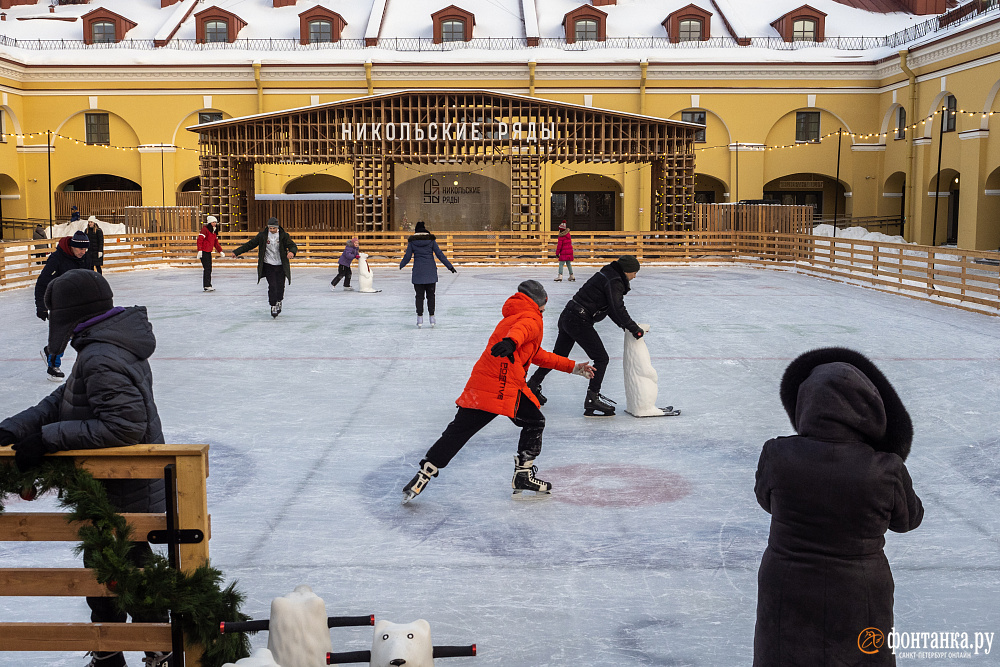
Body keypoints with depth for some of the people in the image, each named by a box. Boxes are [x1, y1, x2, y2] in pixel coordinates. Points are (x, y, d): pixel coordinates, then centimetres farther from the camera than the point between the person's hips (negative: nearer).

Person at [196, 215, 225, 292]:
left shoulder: (214, 231, 15)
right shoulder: (205, 229, -11)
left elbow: (216, 243, 23)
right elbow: (200, 240, -17)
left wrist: (220, 251, 18)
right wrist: (199, 250, -24)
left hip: (209, 252, 9)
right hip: (204, 252, -9)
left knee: (209, 269, 12)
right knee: (206, 268, -11)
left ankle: (208, 285, 19)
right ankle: (206, 286, -10)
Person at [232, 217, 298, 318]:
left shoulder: (283, 235, -3)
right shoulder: (262, 235, -2)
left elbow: (293, 246, -8)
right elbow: (250, 244, 4)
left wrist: (292, 252, -33)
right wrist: (237, 252, 0)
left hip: (281, 265, 1)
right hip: (268, 264, -1)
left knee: (280, 286, 4)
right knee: (272, 285, -11)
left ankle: (279, 301, 33)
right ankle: (273, 306, 0)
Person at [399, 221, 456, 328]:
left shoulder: (412, 241, -1)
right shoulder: (431, 239, -1)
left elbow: (407, 256, 2)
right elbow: (439, 254, -3)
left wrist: (401, 265, 21)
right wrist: (449, 266, 2)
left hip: (418, 272, 0)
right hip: (431, 271, 0)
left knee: (419, 296, 5)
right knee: (430, 295, 8)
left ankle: (420, 319, 2)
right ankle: (432, 317, 6)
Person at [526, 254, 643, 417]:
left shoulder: (608, 275, 16)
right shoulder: (614, 282, -15)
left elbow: (611, 309, 21)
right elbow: (618, 310, -21)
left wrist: (625, 325, 14)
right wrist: (635, 329, -13)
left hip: (567, 317, 10)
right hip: (579, 322, -10)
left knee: (559, 355, 24)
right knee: (601, 358, -4)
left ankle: (533, 385, 37)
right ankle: (592, 399, -6)